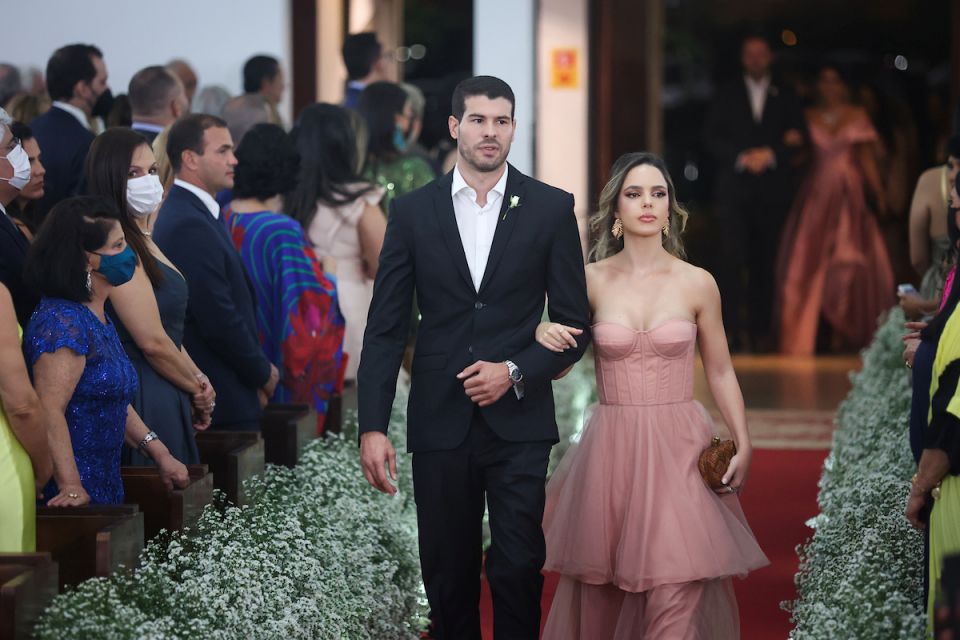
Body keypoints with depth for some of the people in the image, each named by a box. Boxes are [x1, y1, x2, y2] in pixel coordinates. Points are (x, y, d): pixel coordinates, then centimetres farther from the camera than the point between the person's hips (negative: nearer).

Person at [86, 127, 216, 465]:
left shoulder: (141, 240, 14)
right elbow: (152, 341, -18)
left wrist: (197, 382, 1)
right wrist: (197, 388, -4)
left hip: (165, 397, 9)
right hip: (143, 397, -9)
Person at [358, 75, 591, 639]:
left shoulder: (551, 209, 2)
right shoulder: (413, 212, 4)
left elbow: (573, 324, 5)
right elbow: (386, 329, 3)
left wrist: (515, 373, -11)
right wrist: (373, 427, -4)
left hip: (519, 421, -1)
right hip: (440, 421, 1)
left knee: (518, 568, -7)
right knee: (447, 573, 7)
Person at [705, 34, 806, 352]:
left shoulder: (786, 98, 14)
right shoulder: (727, 96, 13)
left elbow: (798, 140, 7)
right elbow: (712, 138, 5)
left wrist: (769, 155, -10)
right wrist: (742, 158, -10)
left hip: (771, 191, 1)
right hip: (734, 188, -1)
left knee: (764, 262, 0)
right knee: (732, 256, -13)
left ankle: (760, 331, 4)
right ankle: (732, 328, -15)